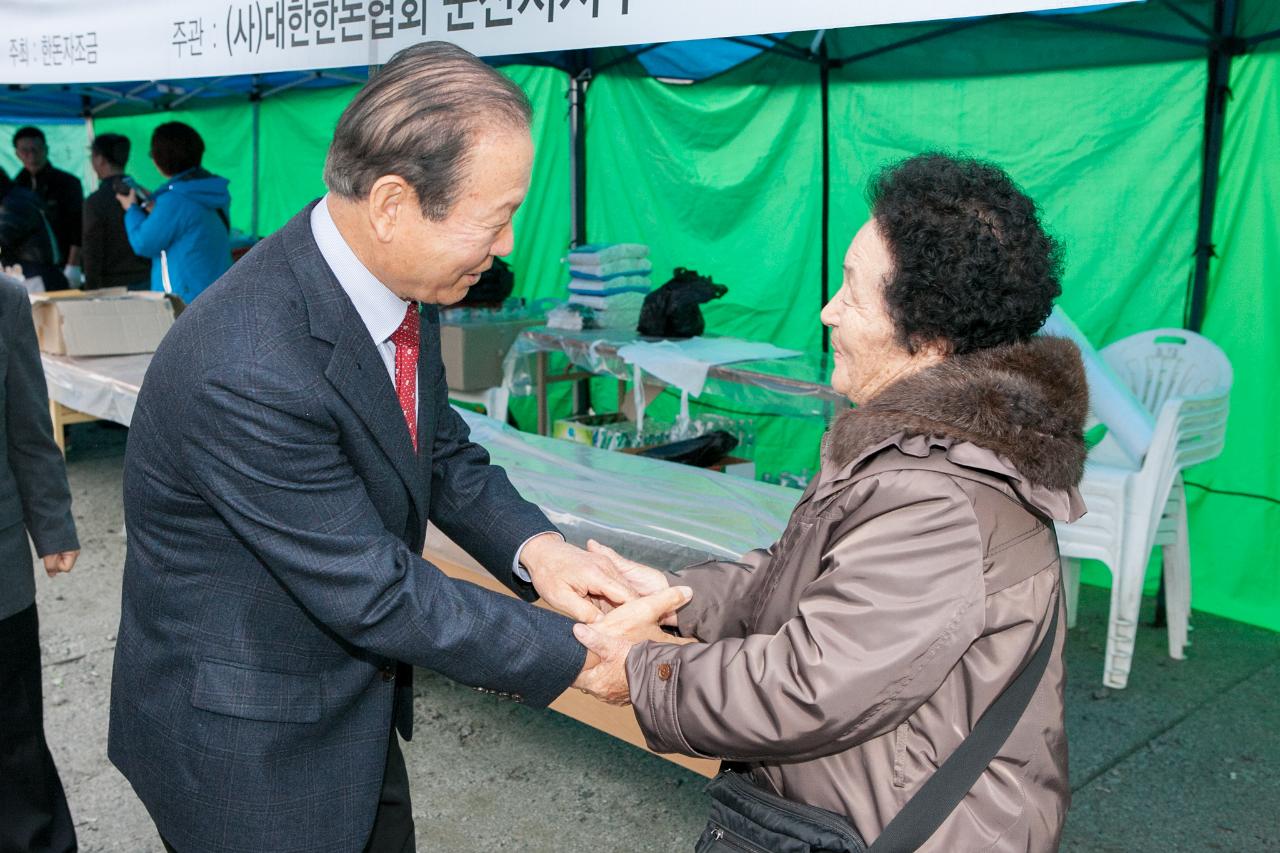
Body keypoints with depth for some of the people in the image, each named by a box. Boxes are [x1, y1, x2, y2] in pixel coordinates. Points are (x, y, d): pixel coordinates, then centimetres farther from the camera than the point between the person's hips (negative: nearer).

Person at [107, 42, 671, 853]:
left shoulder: (397, 282, -8)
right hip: (244, 747, -7)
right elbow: (373, 593, -27)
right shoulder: (246, 372, -34)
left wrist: (533, 545, -13)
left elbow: (442, 450, 5)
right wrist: (578, 656, -20)